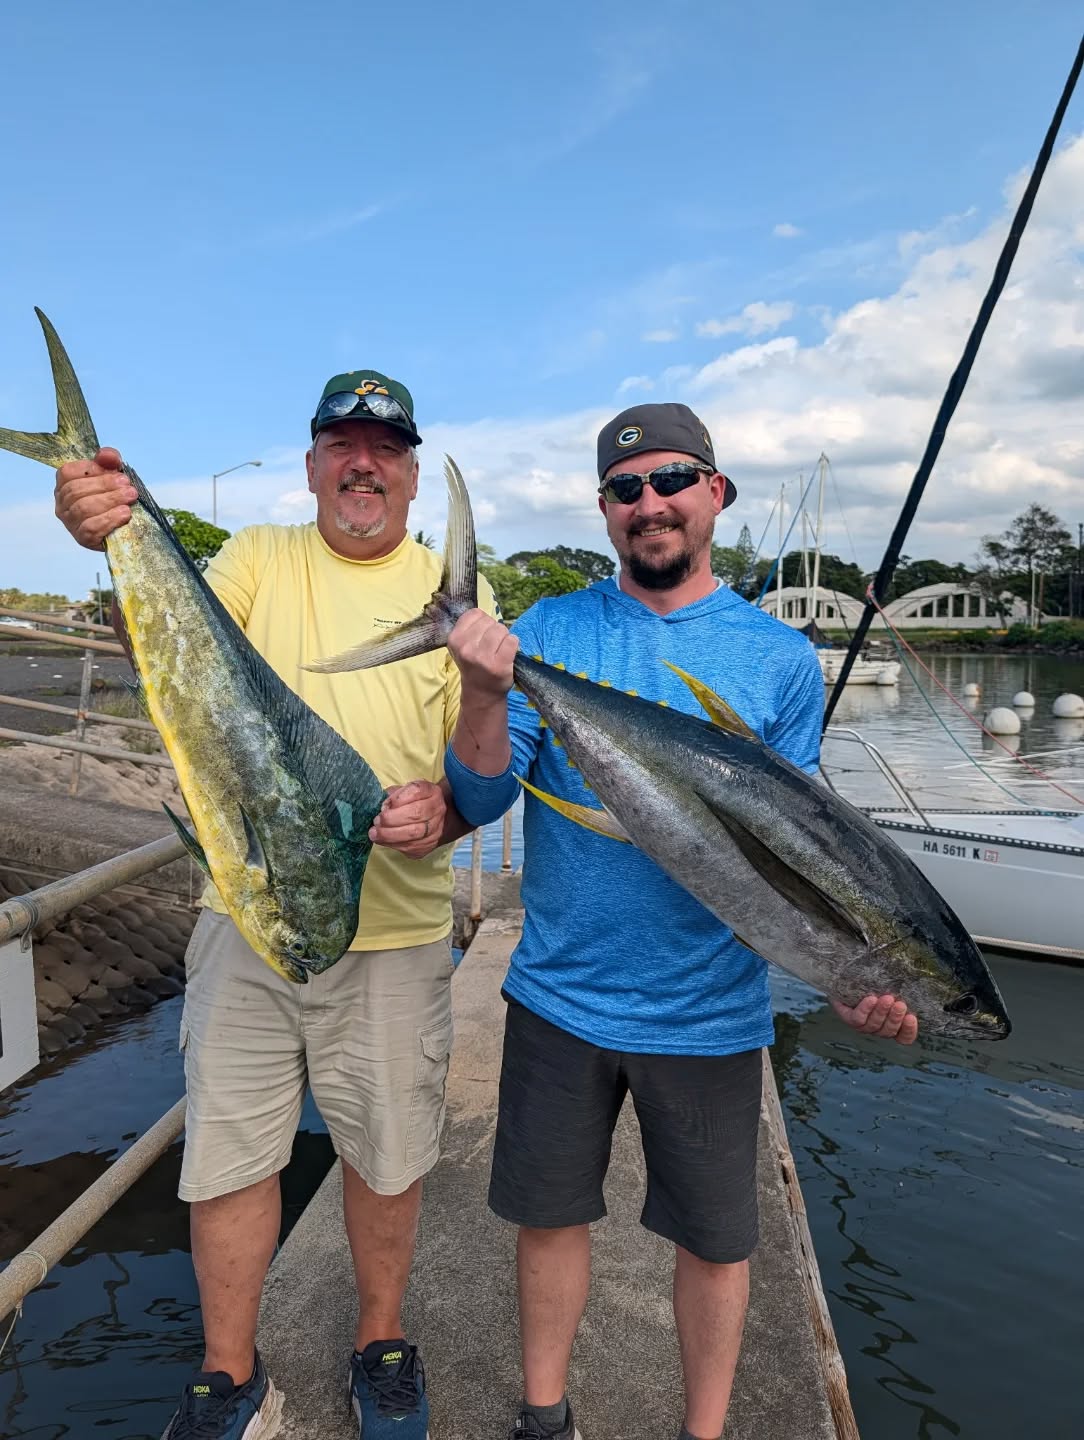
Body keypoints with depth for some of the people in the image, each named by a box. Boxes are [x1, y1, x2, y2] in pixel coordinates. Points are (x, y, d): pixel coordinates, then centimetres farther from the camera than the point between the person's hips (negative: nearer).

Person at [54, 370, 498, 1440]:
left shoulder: (453, 590, 2)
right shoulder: (260, 557, 5)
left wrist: (444, 809, -22)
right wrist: (121, 547, -34)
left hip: (394, 927, 0)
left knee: (385, 1154, 14)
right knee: (230, 1150, 13)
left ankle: (381, 1344, 42)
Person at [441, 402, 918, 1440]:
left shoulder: (780, 659, -4)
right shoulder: (547, 631, -3)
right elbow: (478, 805, -8)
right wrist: (486, 696, -27)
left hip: (709, 1013, 0)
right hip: (558, 995, 1)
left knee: (714, 1240, 17)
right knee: (549, 1215, 18)